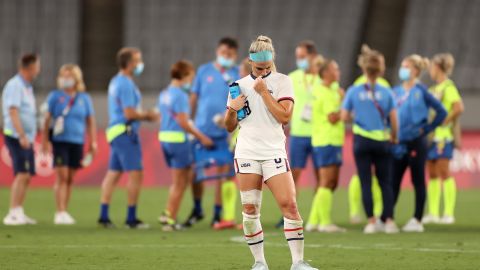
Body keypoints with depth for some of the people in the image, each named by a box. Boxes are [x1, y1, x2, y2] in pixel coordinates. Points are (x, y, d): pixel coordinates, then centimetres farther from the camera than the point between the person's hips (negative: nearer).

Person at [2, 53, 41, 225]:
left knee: (27, 176, 9)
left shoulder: (26, 87, 18)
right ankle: (13, 214, -20)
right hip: (16, 137, -10)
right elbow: (13, 112, -20)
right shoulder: (15, 85, -12)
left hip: (26, 138, 10)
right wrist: (22, 136, -27)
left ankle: (19, 214, 13)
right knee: (22, 174, -17)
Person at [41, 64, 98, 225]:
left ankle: (64, 212, 14)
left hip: (77, 142, 3)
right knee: (62, 176, -11)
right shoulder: (55, 96, 2)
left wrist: (93, 142, 9)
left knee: (70, 178, 6)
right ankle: (60, 213, -12)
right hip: (60, 141, -3)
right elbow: (47, 119, 4)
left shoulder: (84, 98, 8)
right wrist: (44, 140, 0)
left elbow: (90, 121, 13)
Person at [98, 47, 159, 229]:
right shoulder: (126, 84, -15)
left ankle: (104, 216, 10)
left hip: (115, 132, 10)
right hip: (126, 132, -10)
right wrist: (147, 115, -4)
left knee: (113, 174, 10)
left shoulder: (116, 82, 17)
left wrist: (146, 115, 14)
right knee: (135, 174, -8)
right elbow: (130, 113, -19)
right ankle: (131, 219, -8)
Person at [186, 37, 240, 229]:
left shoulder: (239, 75, 2)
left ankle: (218, 214, 9)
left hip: (226, 132, -1)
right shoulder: (204, 71, 6)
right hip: (202, 130, 1)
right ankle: (197, 209, 22)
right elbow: (194, 98, 10)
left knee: (223, 172, 0)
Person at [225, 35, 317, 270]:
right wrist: (232, 110, -4)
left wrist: (263, 92, -11)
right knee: (250, 209, -2)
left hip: (274, 152, -2)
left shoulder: (282, 81, 3)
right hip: (247, 152, 2)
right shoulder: (239, 86, 12)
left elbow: (284, 116, -10)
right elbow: (230, 127, 17)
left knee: (289, 205, -11)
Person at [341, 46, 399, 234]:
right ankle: (389, 220, 2)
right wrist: (394, 137, 14)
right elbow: (394, 119, -3)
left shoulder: (353, 91, -3)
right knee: (385, 182, 9)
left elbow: (344, 116, -3)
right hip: (381, 140, 1)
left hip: (362, 140, -1)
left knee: (365, 182, 3)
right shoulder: (386, 92, -2)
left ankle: (371, 221, -3)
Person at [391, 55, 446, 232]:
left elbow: (441, 112, -5)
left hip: (416, 143, -5)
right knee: (393, 182, 5)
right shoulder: (395, 92, 8)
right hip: (398, 143, 5)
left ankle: (417, 221, 6)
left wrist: (426, 129, -6)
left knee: (418, 181, 2)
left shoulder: (421, 91, -6)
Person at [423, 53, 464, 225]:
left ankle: (449, 214, -6)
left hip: (443, 136, -8)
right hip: (431, 135, 9)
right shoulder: (434, 88, 16)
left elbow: (458, 108, -21)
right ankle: (433, 213, 11)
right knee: (432, 175, 8)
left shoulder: (448, 87, -10)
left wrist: (445, 122, -16)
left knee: (444, 173, -8)